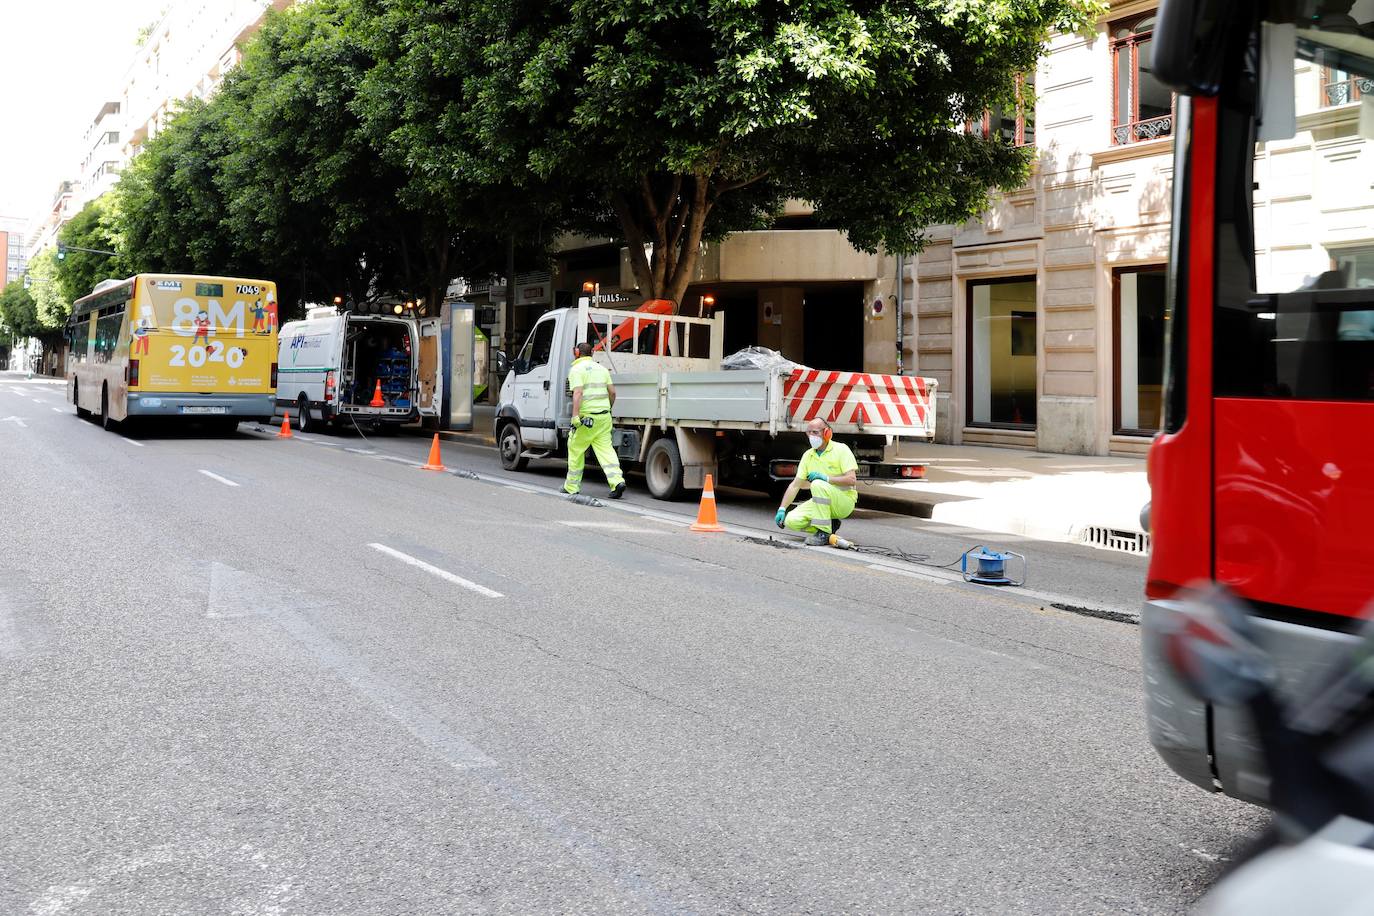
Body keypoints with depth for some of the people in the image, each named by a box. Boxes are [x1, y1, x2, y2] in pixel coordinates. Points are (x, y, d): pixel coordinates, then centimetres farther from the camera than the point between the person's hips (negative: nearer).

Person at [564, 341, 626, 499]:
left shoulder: (577, 369, -5)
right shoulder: (601, 368, 16)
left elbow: (578, 394, -18)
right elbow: (612, 392, 14)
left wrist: (575, 416, -21)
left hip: (587, 417, -6)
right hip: (604, 416, 6)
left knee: (575, 450, 8)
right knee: (606, 449, 3)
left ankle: (571, 487, 15)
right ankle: (617, 481, -15)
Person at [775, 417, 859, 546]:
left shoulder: (841, 449, -10)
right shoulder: (808, 455, 7)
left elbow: (852, 480, -19)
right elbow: (795, 485, 7)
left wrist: (826, 478, -27)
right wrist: (782, 509, -1)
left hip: (844, 502, -6)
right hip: (823, 501, 6)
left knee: (818, 484, -35)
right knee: (791, 521, -14)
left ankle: (824, 533, -28)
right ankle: (830, 524, 4)